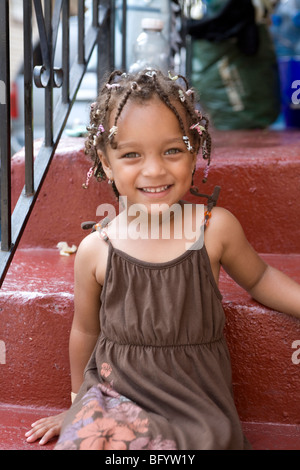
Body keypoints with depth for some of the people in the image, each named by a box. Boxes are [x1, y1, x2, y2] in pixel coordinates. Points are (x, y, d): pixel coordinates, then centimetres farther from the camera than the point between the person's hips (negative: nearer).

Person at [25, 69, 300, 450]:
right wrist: (78, 403, 19)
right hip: (115, 395, 0)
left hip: (197, 406, 1)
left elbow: (258, 279, 13)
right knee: (85, 435, -27)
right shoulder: (95, 250, -7)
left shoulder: (215, 228, -7)